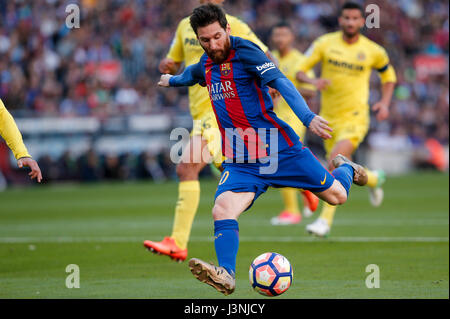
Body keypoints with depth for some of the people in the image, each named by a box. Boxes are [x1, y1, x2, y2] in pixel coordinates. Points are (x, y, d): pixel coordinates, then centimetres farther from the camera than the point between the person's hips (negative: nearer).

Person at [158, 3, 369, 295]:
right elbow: (192, 75, 36)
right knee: (222, 210, -25)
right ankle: (226, 275, -37)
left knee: (337, 196, 7)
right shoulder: (206, 65, 9)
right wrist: (172, 80, 58)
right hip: (239, 162, 4)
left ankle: (345, 167, 42)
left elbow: (281, 82, -25)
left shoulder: (245, 52, -12)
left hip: (280, 149, -4)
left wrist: (308, 117, -40)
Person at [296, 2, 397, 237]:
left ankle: (325, 220, -15)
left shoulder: (373, 51, -3)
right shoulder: (325, 43, -3)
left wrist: (385, 103, 2)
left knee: (334, 164, -23)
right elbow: (299, 71, -1)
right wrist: (313, 81, -23)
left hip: (355, 118, -4)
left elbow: (388, 74, 16)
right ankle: (374, 179, 44)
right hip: (329, 118, 4)